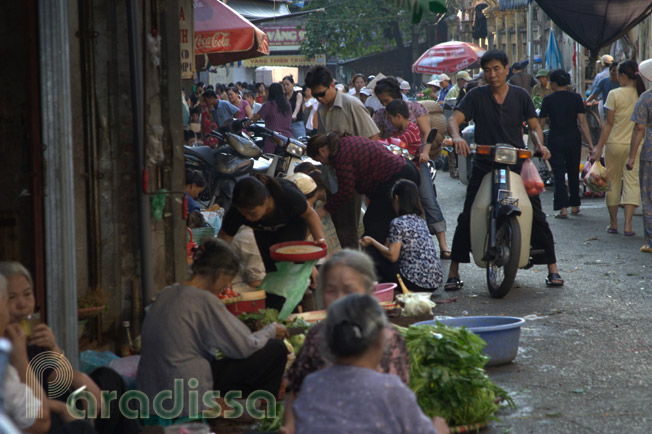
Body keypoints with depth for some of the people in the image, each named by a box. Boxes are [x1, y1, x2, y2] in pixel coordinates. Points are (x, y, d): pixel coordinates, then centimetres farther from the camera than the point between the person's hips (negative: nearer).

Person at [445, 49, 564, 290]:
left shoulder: (520, 95, 8)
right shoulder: (476, 96, 4)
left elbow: (534, 126, 10)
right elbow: (454, 119, -6)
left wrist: (539, 144, -11)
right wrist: (457, 136, -29)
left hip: (517, 164, 1)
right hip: (484, 166, -1)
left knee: (537, 217, -4)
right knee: (466, 219, -7)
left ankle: (552, 269, 5)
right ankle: (453, 272, 2)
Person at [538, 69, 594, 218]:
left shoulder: (548, 100, -4)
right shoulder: (576, 98, 0)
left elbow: (541, 124, 0)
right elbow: (582, 121, -5)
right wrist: (589, 142, -4)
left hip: (555, 140, -2)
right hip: (574, 139, 2)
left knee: (559, 174, 0)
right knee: (574, 173, 15)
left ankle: (562, 208, -9)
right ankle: (574, 206, 24)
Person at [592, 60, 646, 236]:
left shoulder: (614, 94, -9)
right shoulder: (643, 95, -1)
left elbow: (608, 123, -8)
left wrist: (599, 147, -3)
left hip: (615, 143, -1)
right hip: (635, 145, 2)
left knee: (613, 182, 11)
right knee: (632, 182, 2)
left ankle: (613, 223, 19)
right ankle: (628, 225, -6)